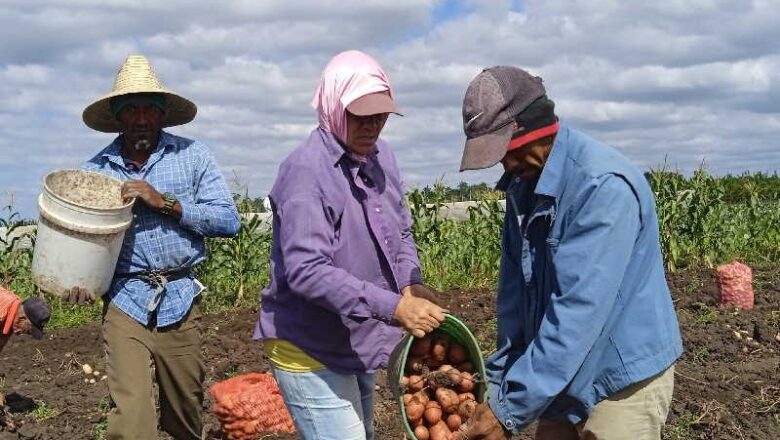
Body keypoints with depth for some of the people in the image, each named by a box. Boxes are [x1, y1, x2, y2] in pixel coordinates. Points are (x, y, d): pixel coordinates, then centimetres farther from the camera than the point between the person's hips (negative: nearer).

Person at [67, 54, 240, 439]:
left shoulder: (192, 156, 0)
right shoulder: (96, 170, 3)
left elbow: (229, 221, -8)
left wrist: (165, 203, -16)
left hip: (181, 299, 1)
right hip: (125, 302, 0)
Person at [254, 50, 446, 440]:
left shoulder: (381, 155, 3)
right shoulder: (305, 171, -23)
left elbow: (401, 231, 12)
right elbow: (306, 271, -31)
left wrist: (412, 285, -8)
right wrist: (394, 307, -35)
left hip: (359, 344, 9)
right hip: (312, 351, -9)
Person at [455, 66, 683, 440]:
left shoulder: (603, 186, -25)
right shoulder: (523, 185, 1)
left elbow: (578, 311, -29)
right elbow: (514, 292, 5)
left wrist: (511, 410, -27)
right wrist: (499, 383, 3)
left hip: (622, 383, -7)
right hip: (561, 377, 7)